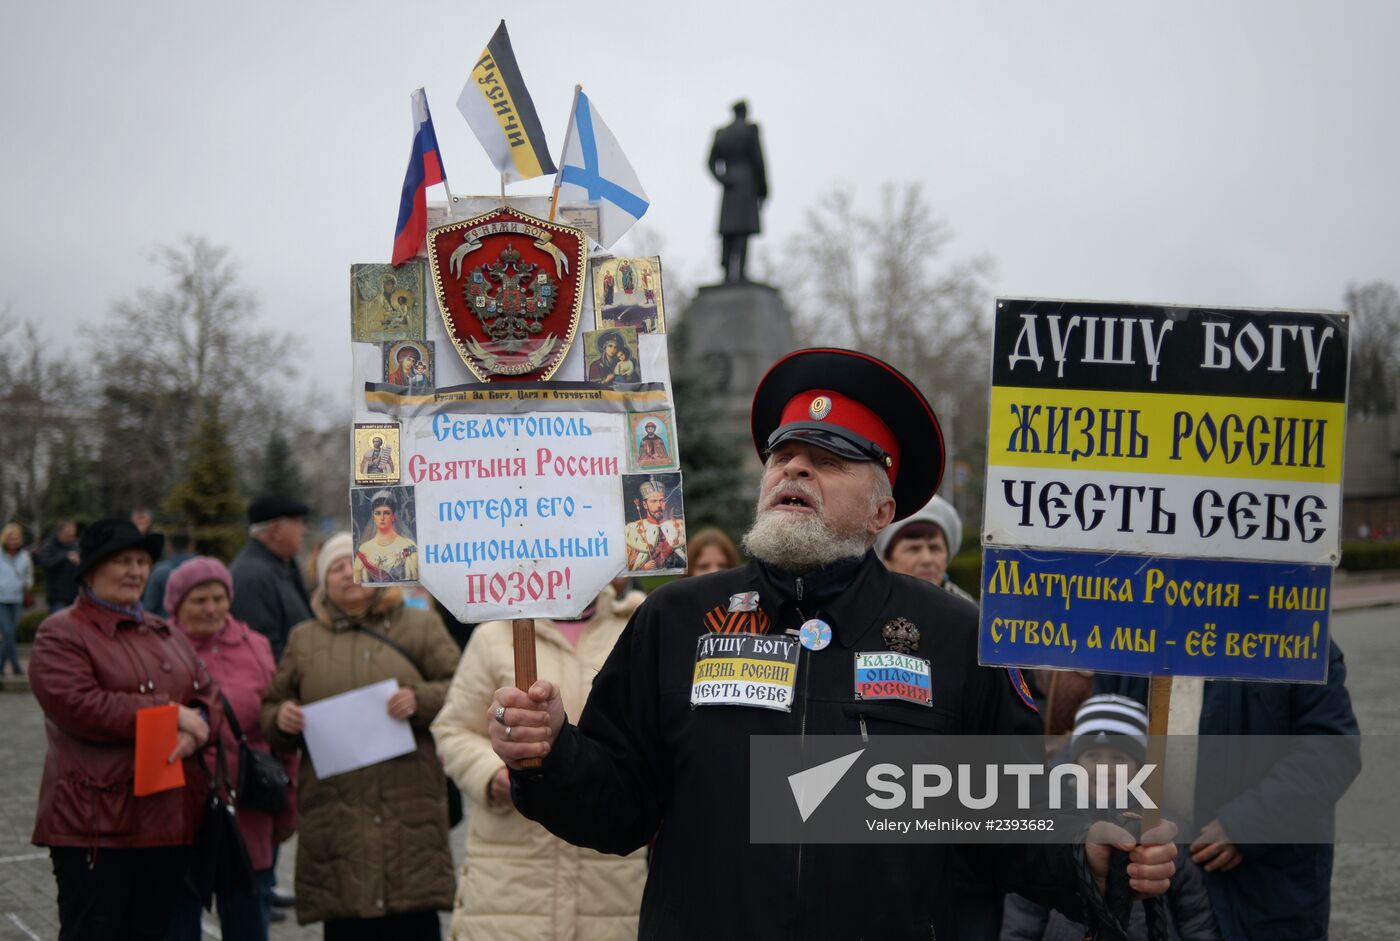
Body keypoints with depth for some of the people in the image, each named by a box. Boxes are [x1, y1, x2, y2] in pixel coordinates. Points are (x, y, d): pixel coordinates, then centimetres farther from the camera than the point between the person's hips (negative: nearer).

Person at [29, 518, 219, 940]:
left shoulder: (165, 633, 19)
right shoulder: (62, 635, -4)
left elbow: (207, 694, 14)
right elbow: (78, 707, -18)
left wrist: (193, 731, -11)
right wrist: (171, 713, -15)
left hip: (169, 820, 7)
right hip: (98, 823, -7)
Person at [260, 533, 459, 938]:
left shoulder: (420, 627, 10)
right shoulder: (304, 639, 16)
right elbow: (271, 706, 21)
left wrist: (420, 700, -13)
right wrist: (281, 719, -2)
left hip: (409, 807, -2)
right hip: (335, 810, 2)